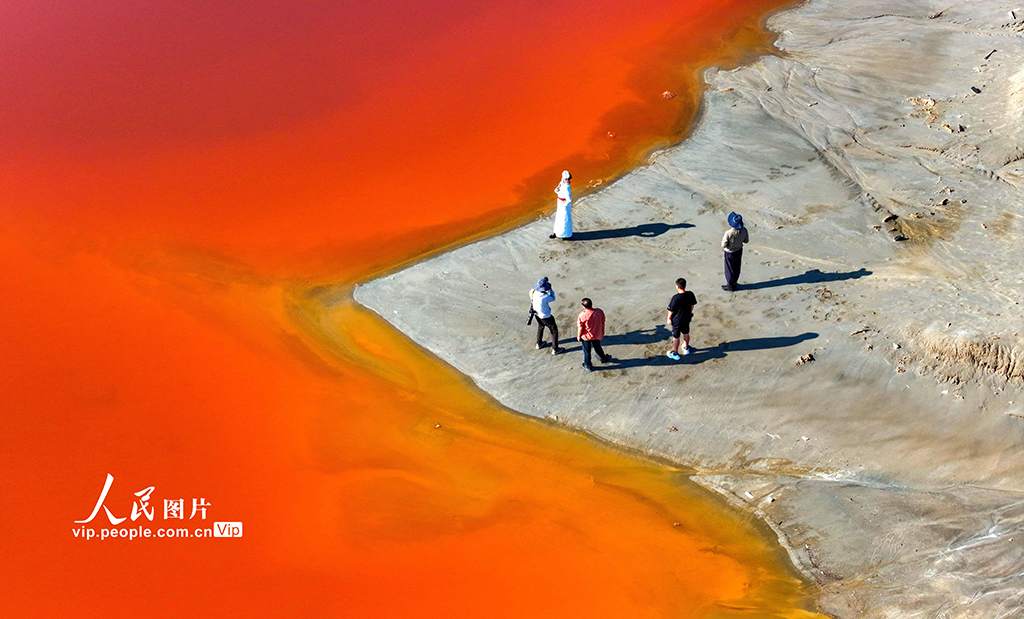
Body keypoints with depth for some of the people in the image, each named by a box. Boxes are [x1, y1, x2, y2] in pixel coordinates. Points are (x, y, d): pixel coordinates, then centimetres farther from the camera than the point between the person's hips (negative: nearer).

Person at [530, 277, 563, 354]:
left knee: (540, 328, 33)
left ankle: (539, 344, 53)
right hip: (546, 317, -7)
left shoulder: (533, 292, -20)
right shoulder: (545, 297, -36)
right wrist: (550, 289, -7)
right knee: (554, 331, 14)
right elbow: (553, 298, -16)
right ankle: (555, 349, 25)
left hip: (538, 315, 7)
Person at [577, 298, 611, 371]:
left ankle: (588, 366, 36)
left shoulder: (582, 315, -30)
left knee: (586, 351, 19)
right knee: (597, 347, 30)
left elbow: (580, 328, -18)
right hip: (597, 335, 3)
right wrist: (602, 333, 14)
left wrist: (578, 336, 1)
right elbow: (602, 323, -4)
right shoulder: (599, 311, -19)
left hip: (586, 337, -3)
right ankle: (603, 358, 53)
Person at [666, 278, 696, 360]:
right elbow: (692, 305, 2)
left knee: (676, 337, 12)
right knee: (686, 333, 26)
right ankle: (686, 348, 48)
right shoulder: (690, 294, -15)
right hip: (687, 318, 5)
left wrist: (669, 318, -3)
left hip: (677, 320, -5)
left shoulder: (676, 298, -31)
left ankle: (675, 354, 26)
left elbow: (671, 310, -20)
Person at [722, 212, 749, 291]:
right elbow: (746, 240, -3)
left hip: (730, 253, -4)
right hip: (739, 251, 5)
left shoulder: (728, 233, -36)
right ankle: (734, 283, 44)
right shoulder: (744, 230, -21)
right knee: (736, 268, 24)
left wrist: (723, 239, -8)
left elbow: (724, 245, -26)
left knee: (729, 269, 16)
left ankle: (730, 286, 32)